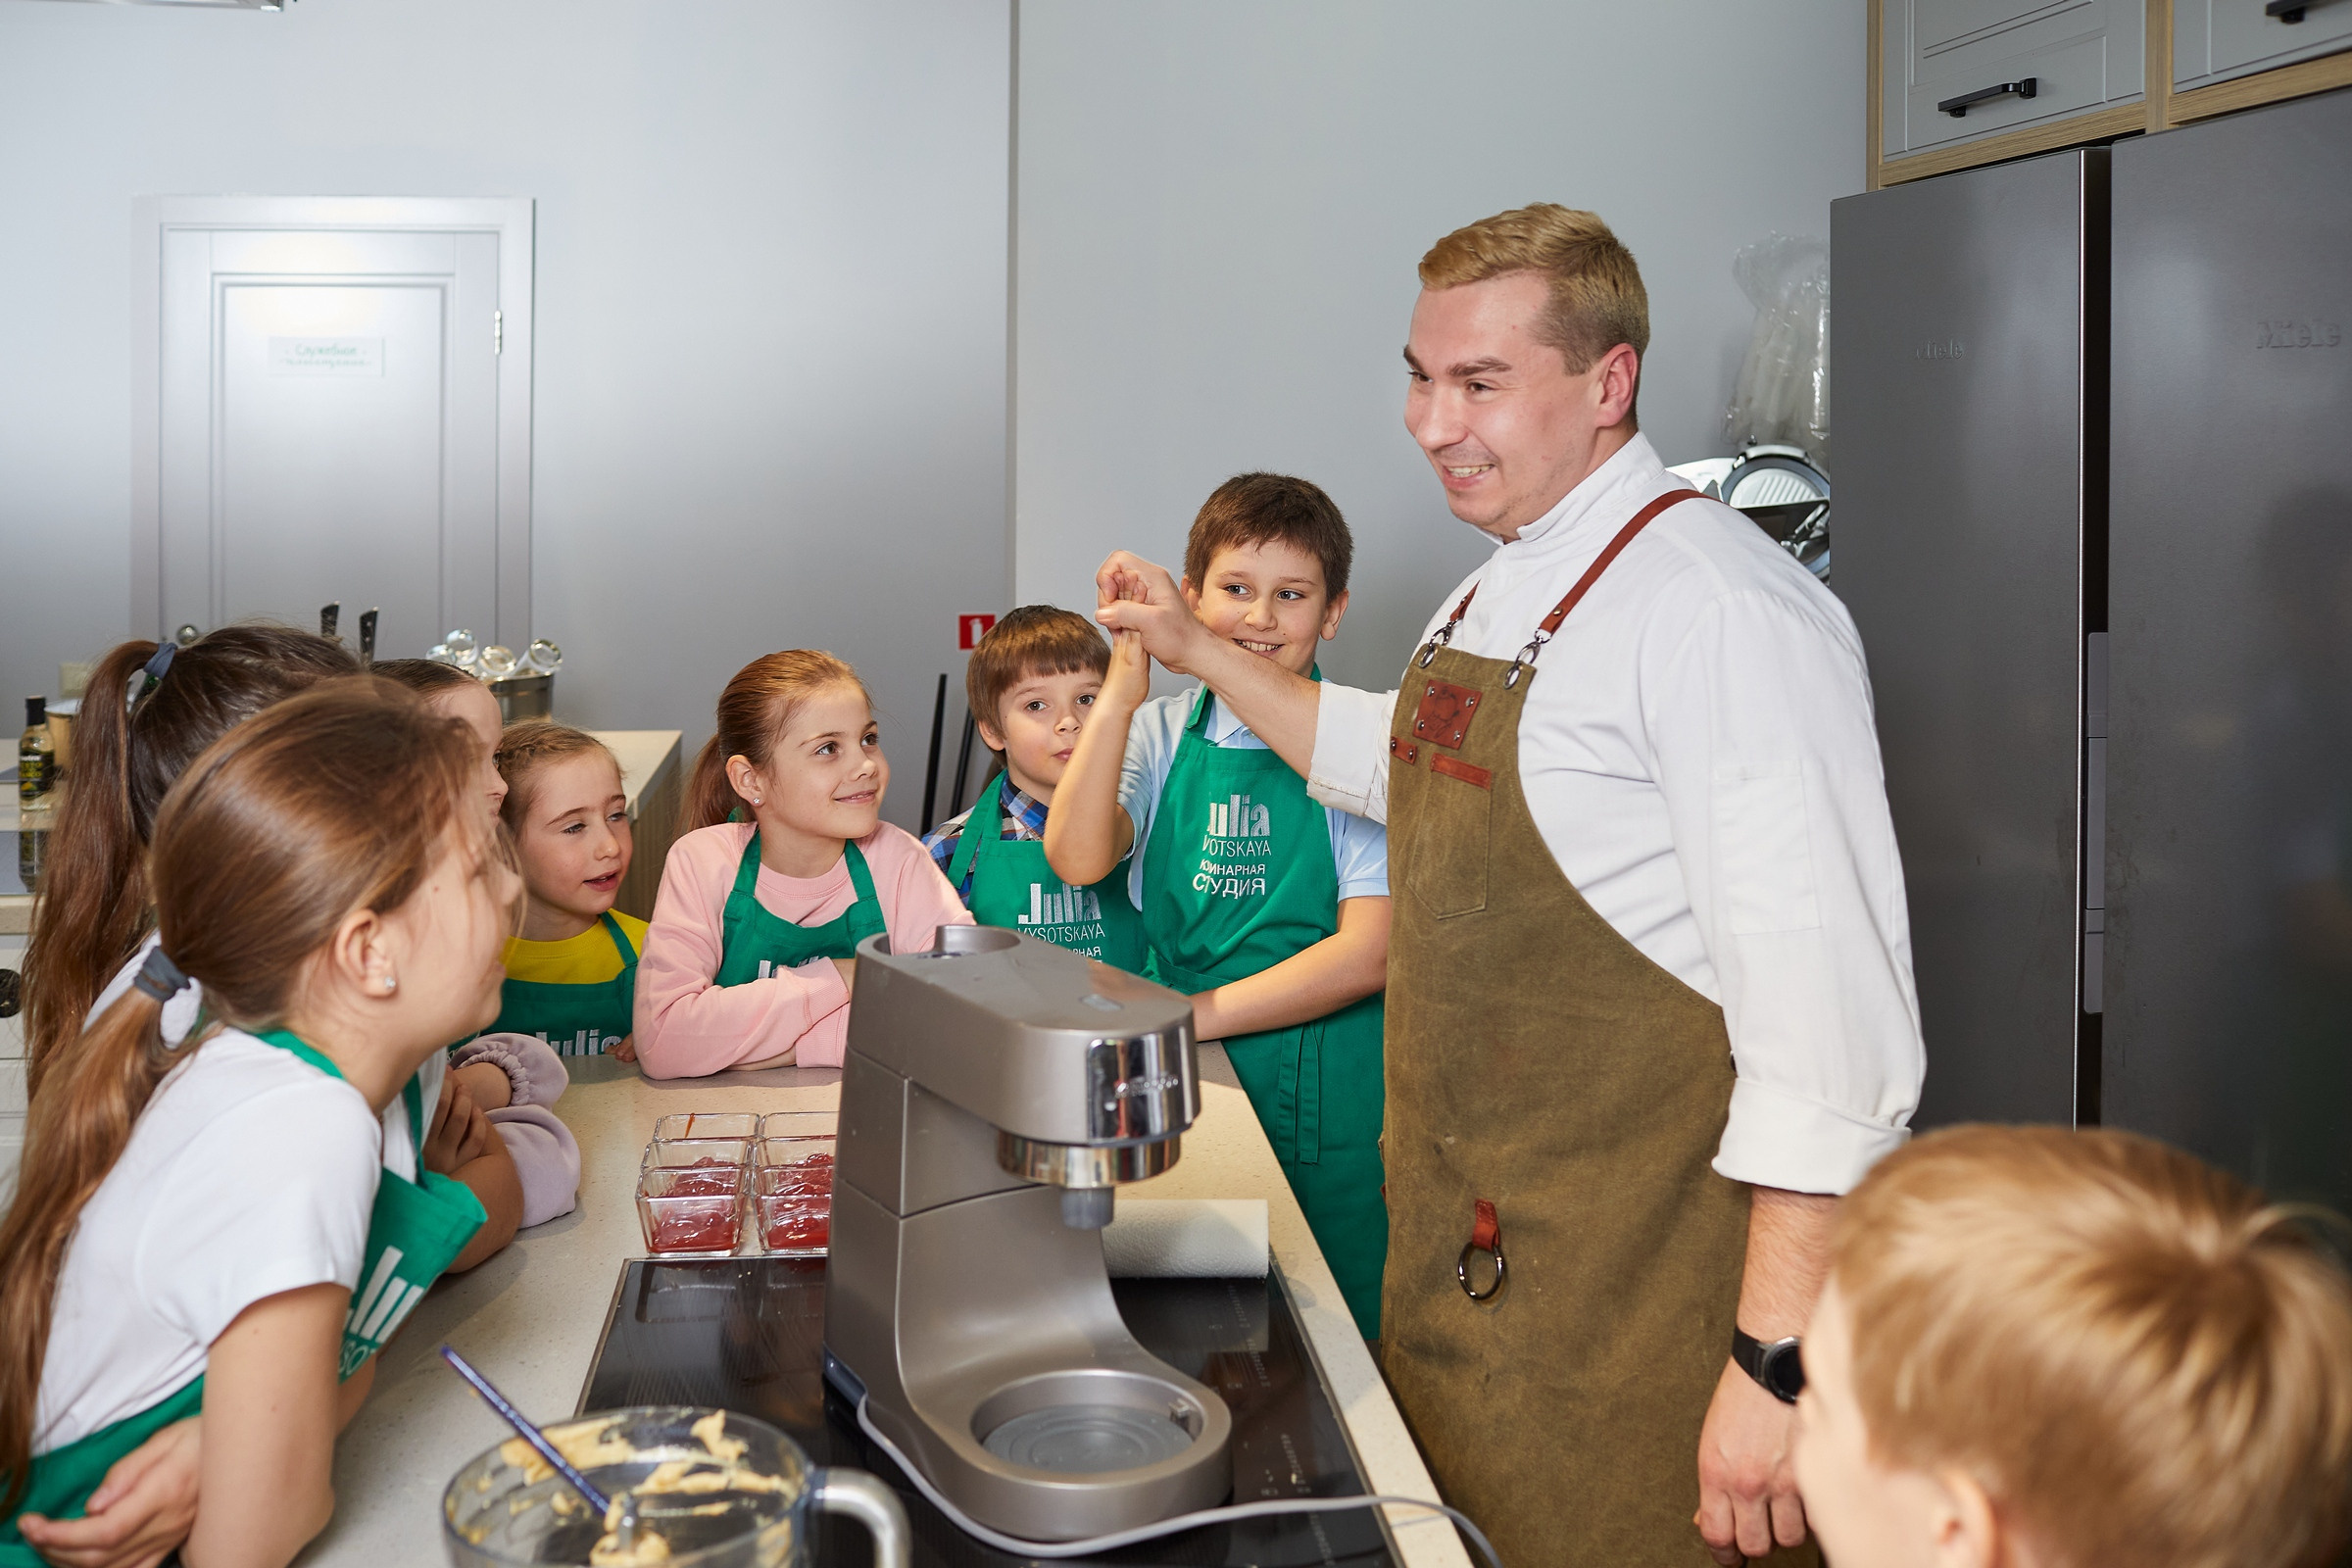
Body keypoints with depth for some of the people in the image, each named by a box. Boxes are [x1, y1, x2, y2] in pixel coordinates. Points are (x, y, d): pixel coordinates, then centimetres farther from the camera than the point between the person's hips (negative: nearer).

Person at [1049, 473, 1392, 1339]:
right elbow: (1077, 858, -11)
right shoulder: (1161, 734, 6)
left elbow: (1368, 953, -11)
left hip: (1322, 1102, -2)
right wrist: (1120, 693, -18)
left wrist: (1197, 1012, -16)